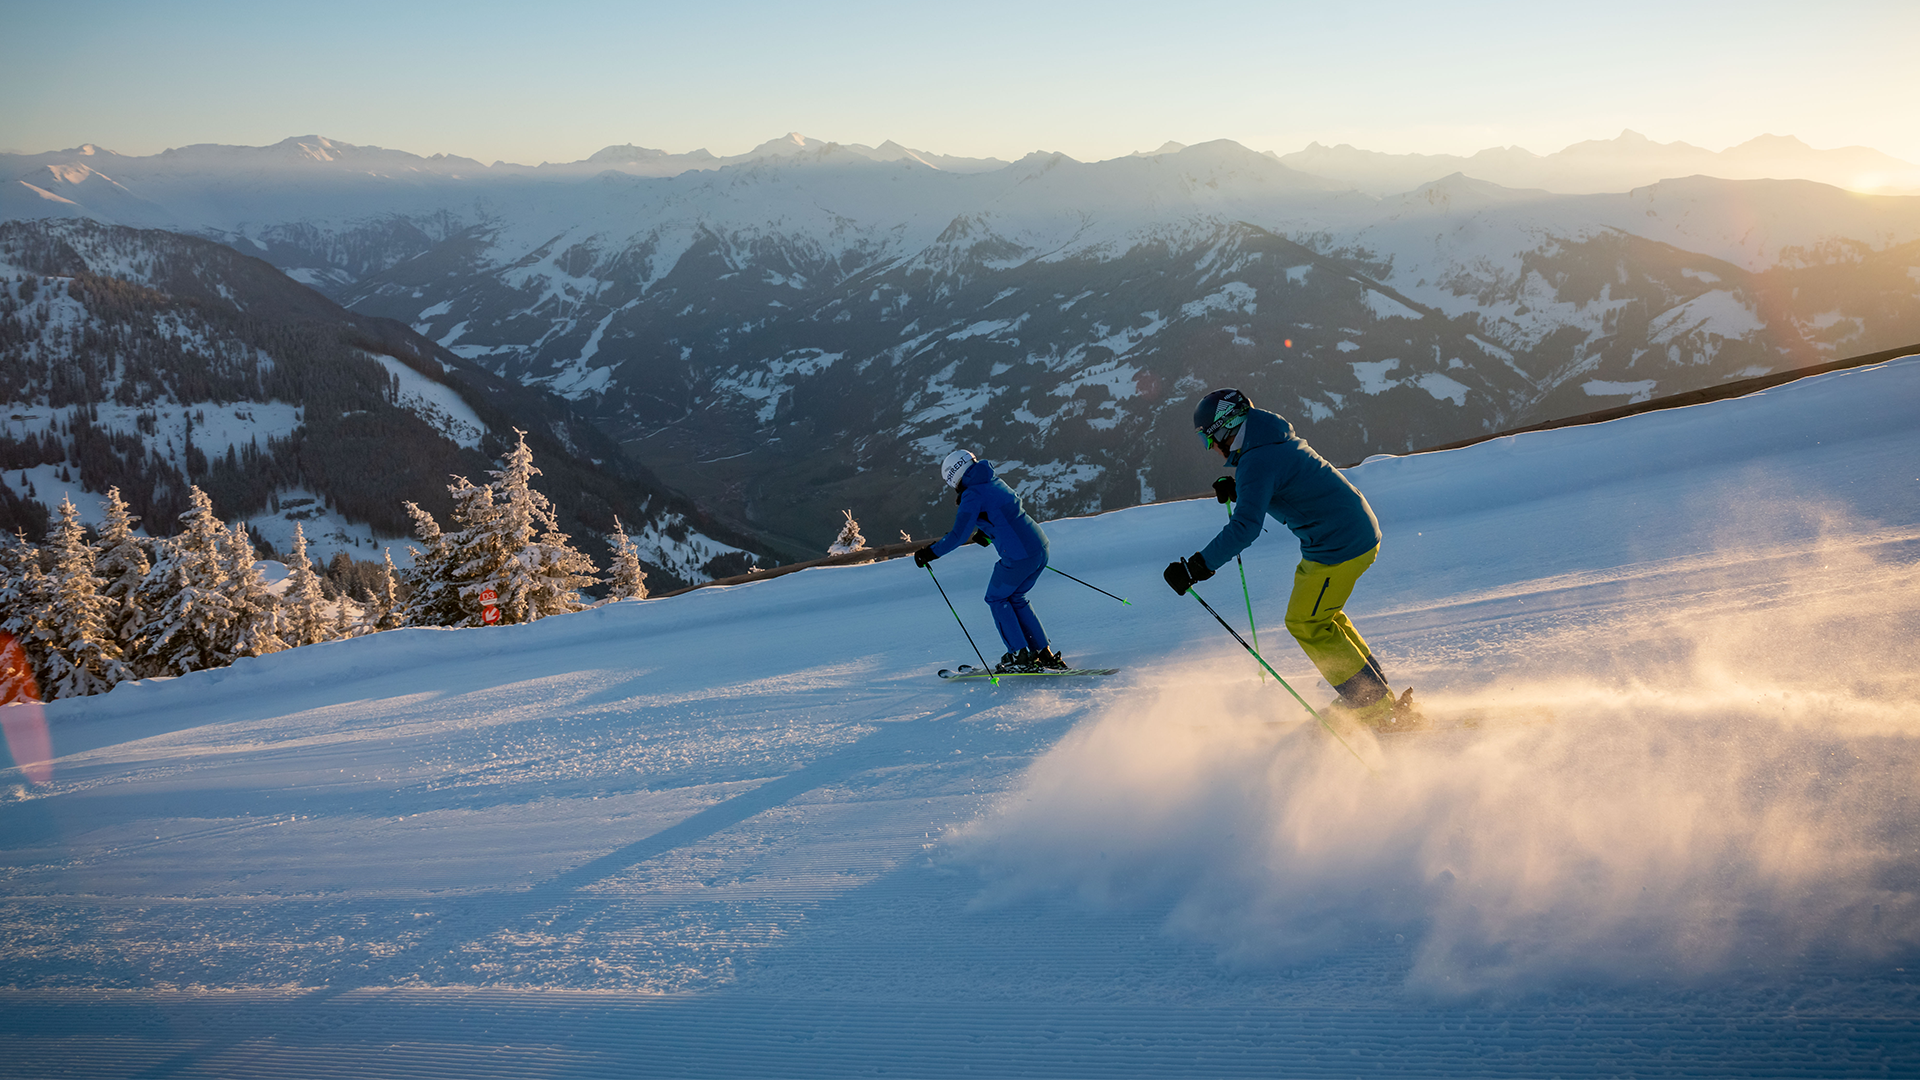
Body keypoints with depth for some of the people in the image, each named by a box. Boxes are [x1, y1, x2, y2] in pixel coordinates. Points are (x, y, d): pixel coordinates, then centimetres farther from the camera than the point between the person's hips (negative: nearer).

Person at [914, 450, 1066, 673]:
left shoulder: (972, 495, -9)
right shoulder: (996, 483, 17)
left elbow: (958, 536, -14)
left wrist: (930, 553, -3)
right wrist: (988, 536, 43)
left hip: (1017, 556, -8)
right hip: (1040, 546, 8)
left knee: (996, 599, 14)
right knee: (1015, 598, 23)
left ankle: (1020, 657, 11)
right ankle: (1045, 654, 20)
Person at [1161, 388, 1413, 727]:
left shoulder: (1255, 462, -20)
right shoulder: (1276, 439, 11)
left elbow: (1245, 527, -29)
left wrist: (1197, 567, -30)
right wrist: (1236, 489, 13)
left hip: (1338, 545, -10)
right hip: (1359, 530, 10)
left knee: (1306, 623, -1)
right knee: (1320, 615, 22)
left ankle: (1377, 708, 4)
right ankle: (1374, 688, 27)